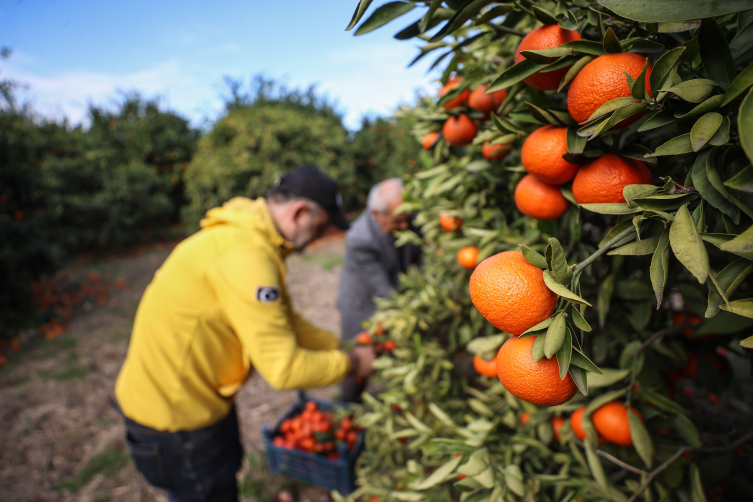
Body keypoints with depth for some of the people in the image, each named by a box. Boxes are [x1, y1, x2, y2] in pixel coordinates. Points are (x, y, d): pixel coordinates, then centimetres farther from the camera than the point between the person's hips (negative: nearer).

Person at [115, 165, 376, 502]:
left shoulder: (251, 238, 0)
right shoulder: (244, 255, -32)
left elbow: (283, 322, 7)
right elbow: (284, 369, -32)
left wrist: (339, 346, 1)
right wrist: (351, 363, -17)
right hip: (173, 415, -9)